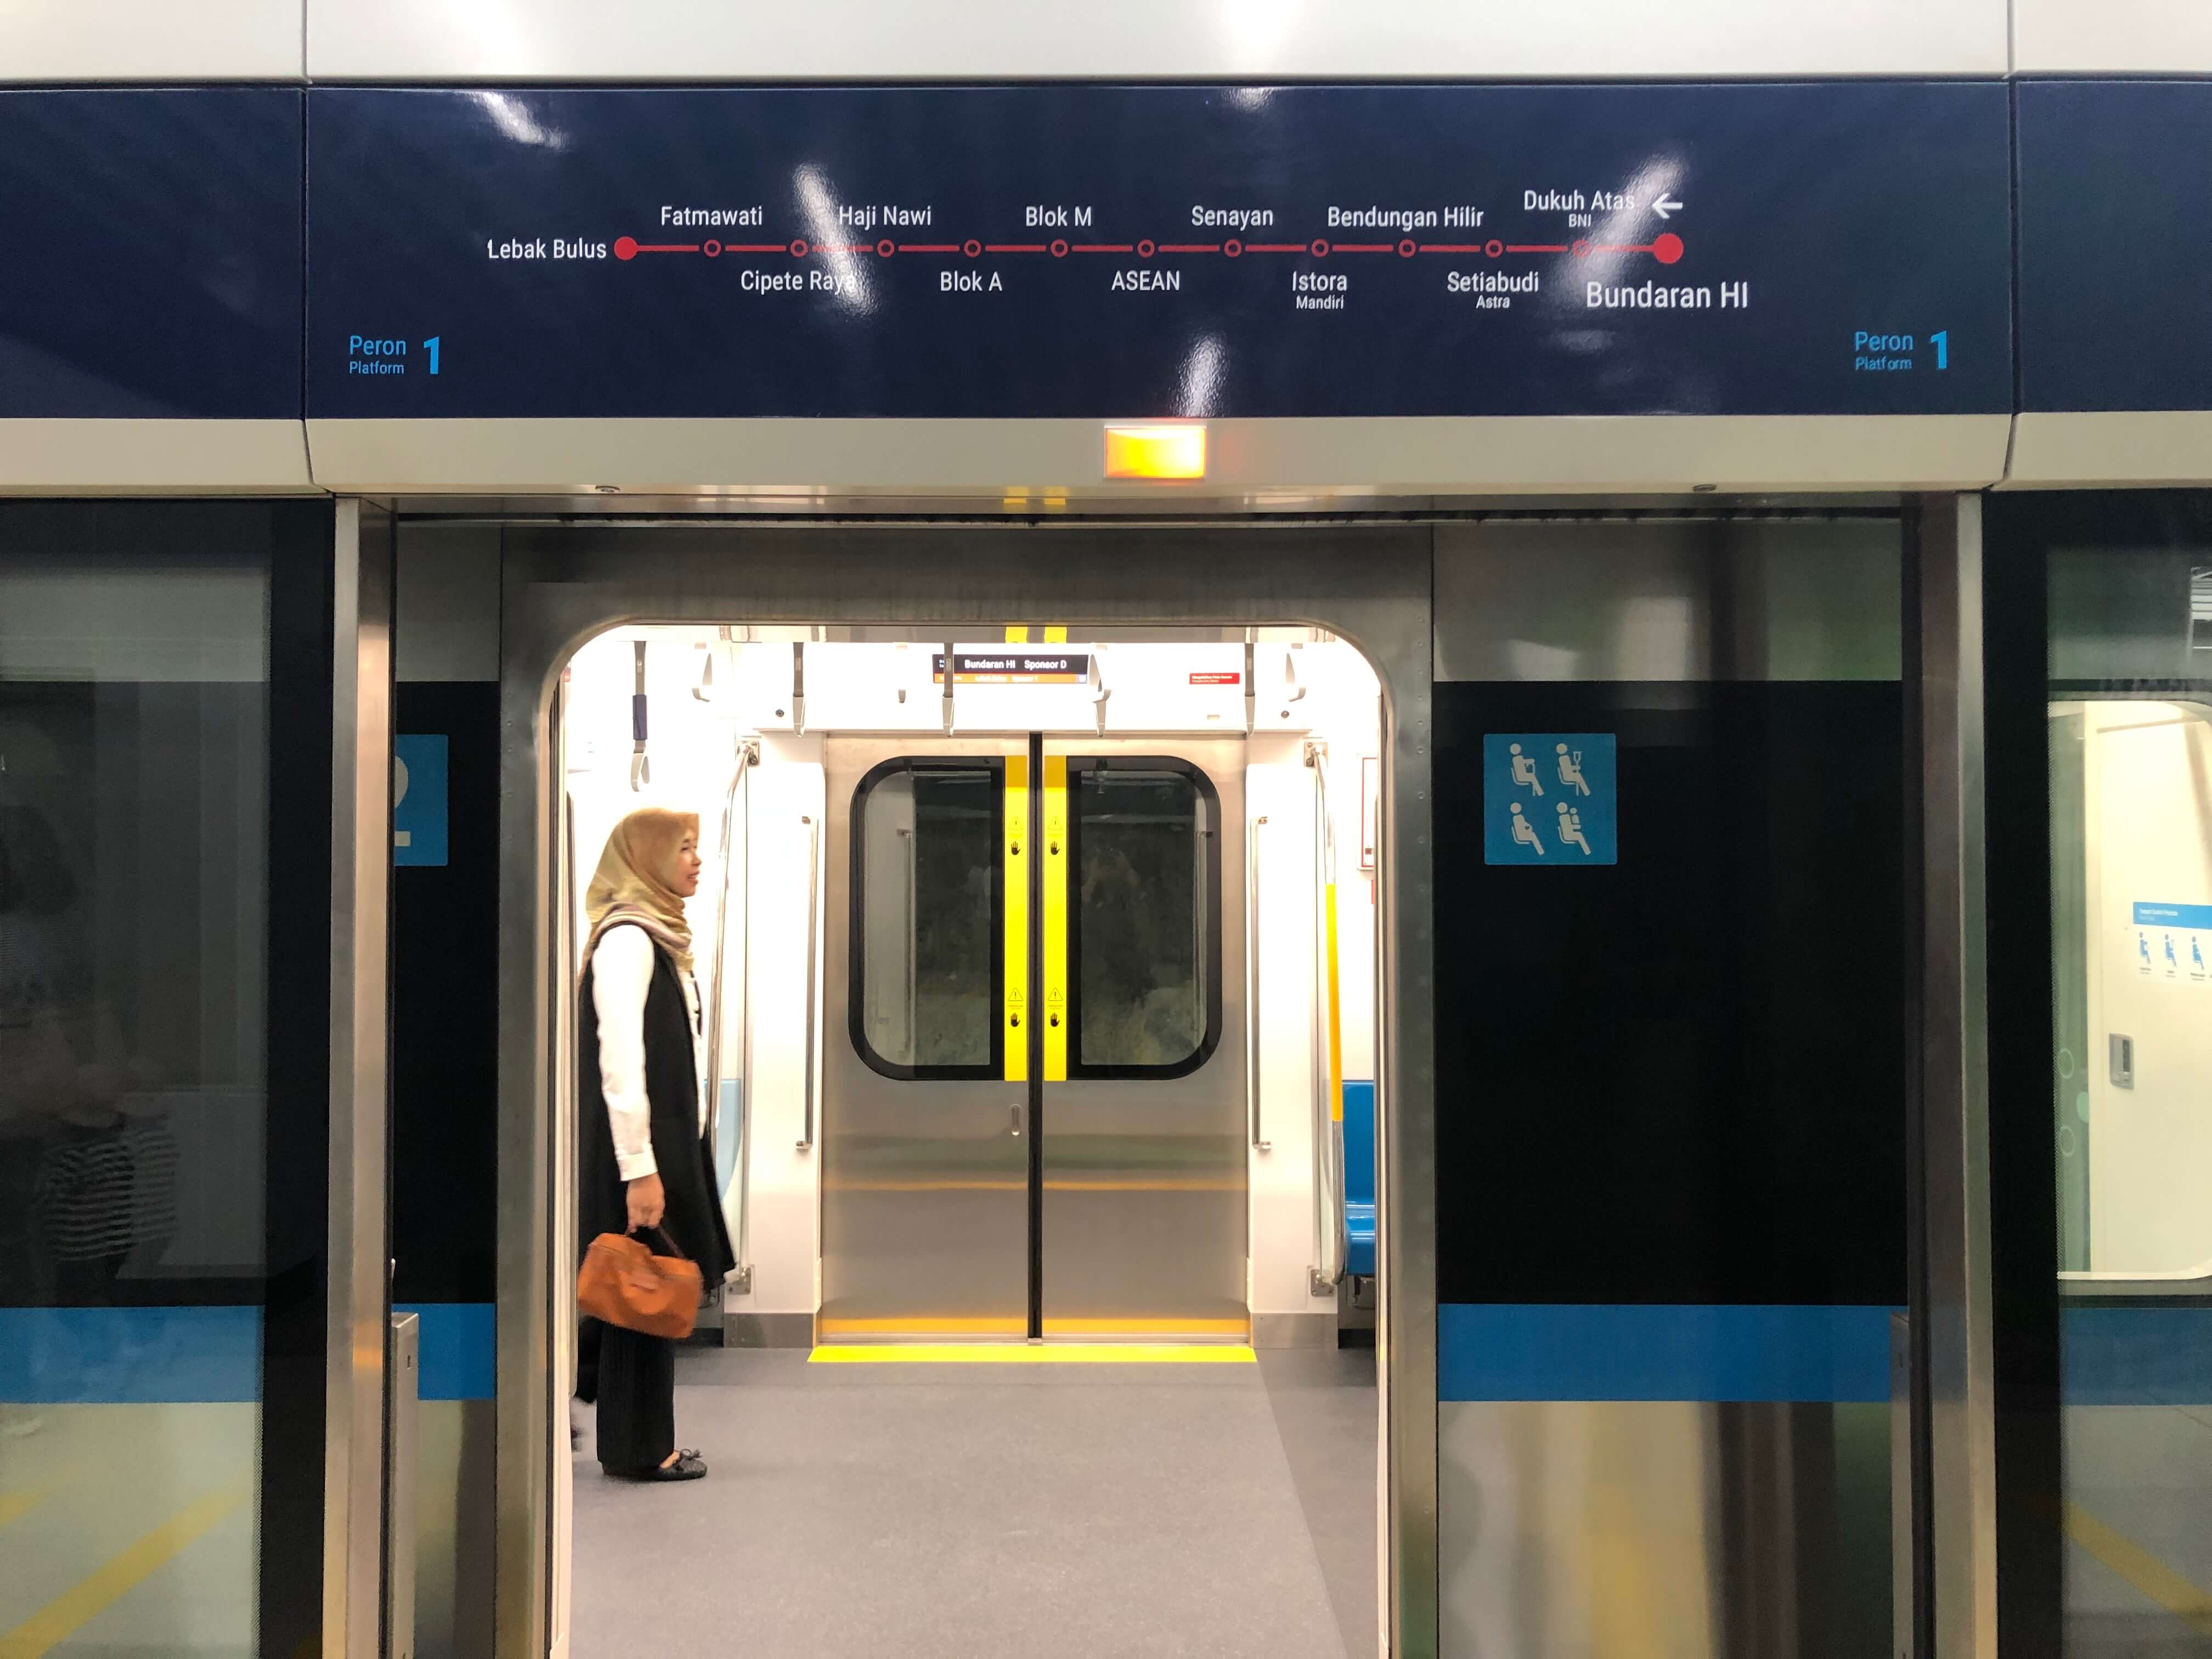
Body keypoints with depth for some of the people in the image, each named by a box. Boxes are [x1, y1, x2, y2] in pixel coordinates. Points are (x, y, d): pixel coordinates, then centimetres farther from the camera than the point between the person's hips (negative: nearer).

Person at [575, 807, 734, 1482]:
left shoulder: (658, 937, 14)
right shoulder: (627, 939, -15)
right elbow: (619, 1060, -21)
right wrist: (639, 1170, -23)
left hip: (668, 1144, 9)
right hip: (638, 1152, -9)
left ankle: (637, 1441, 25)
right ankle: (639, 1447, 11)